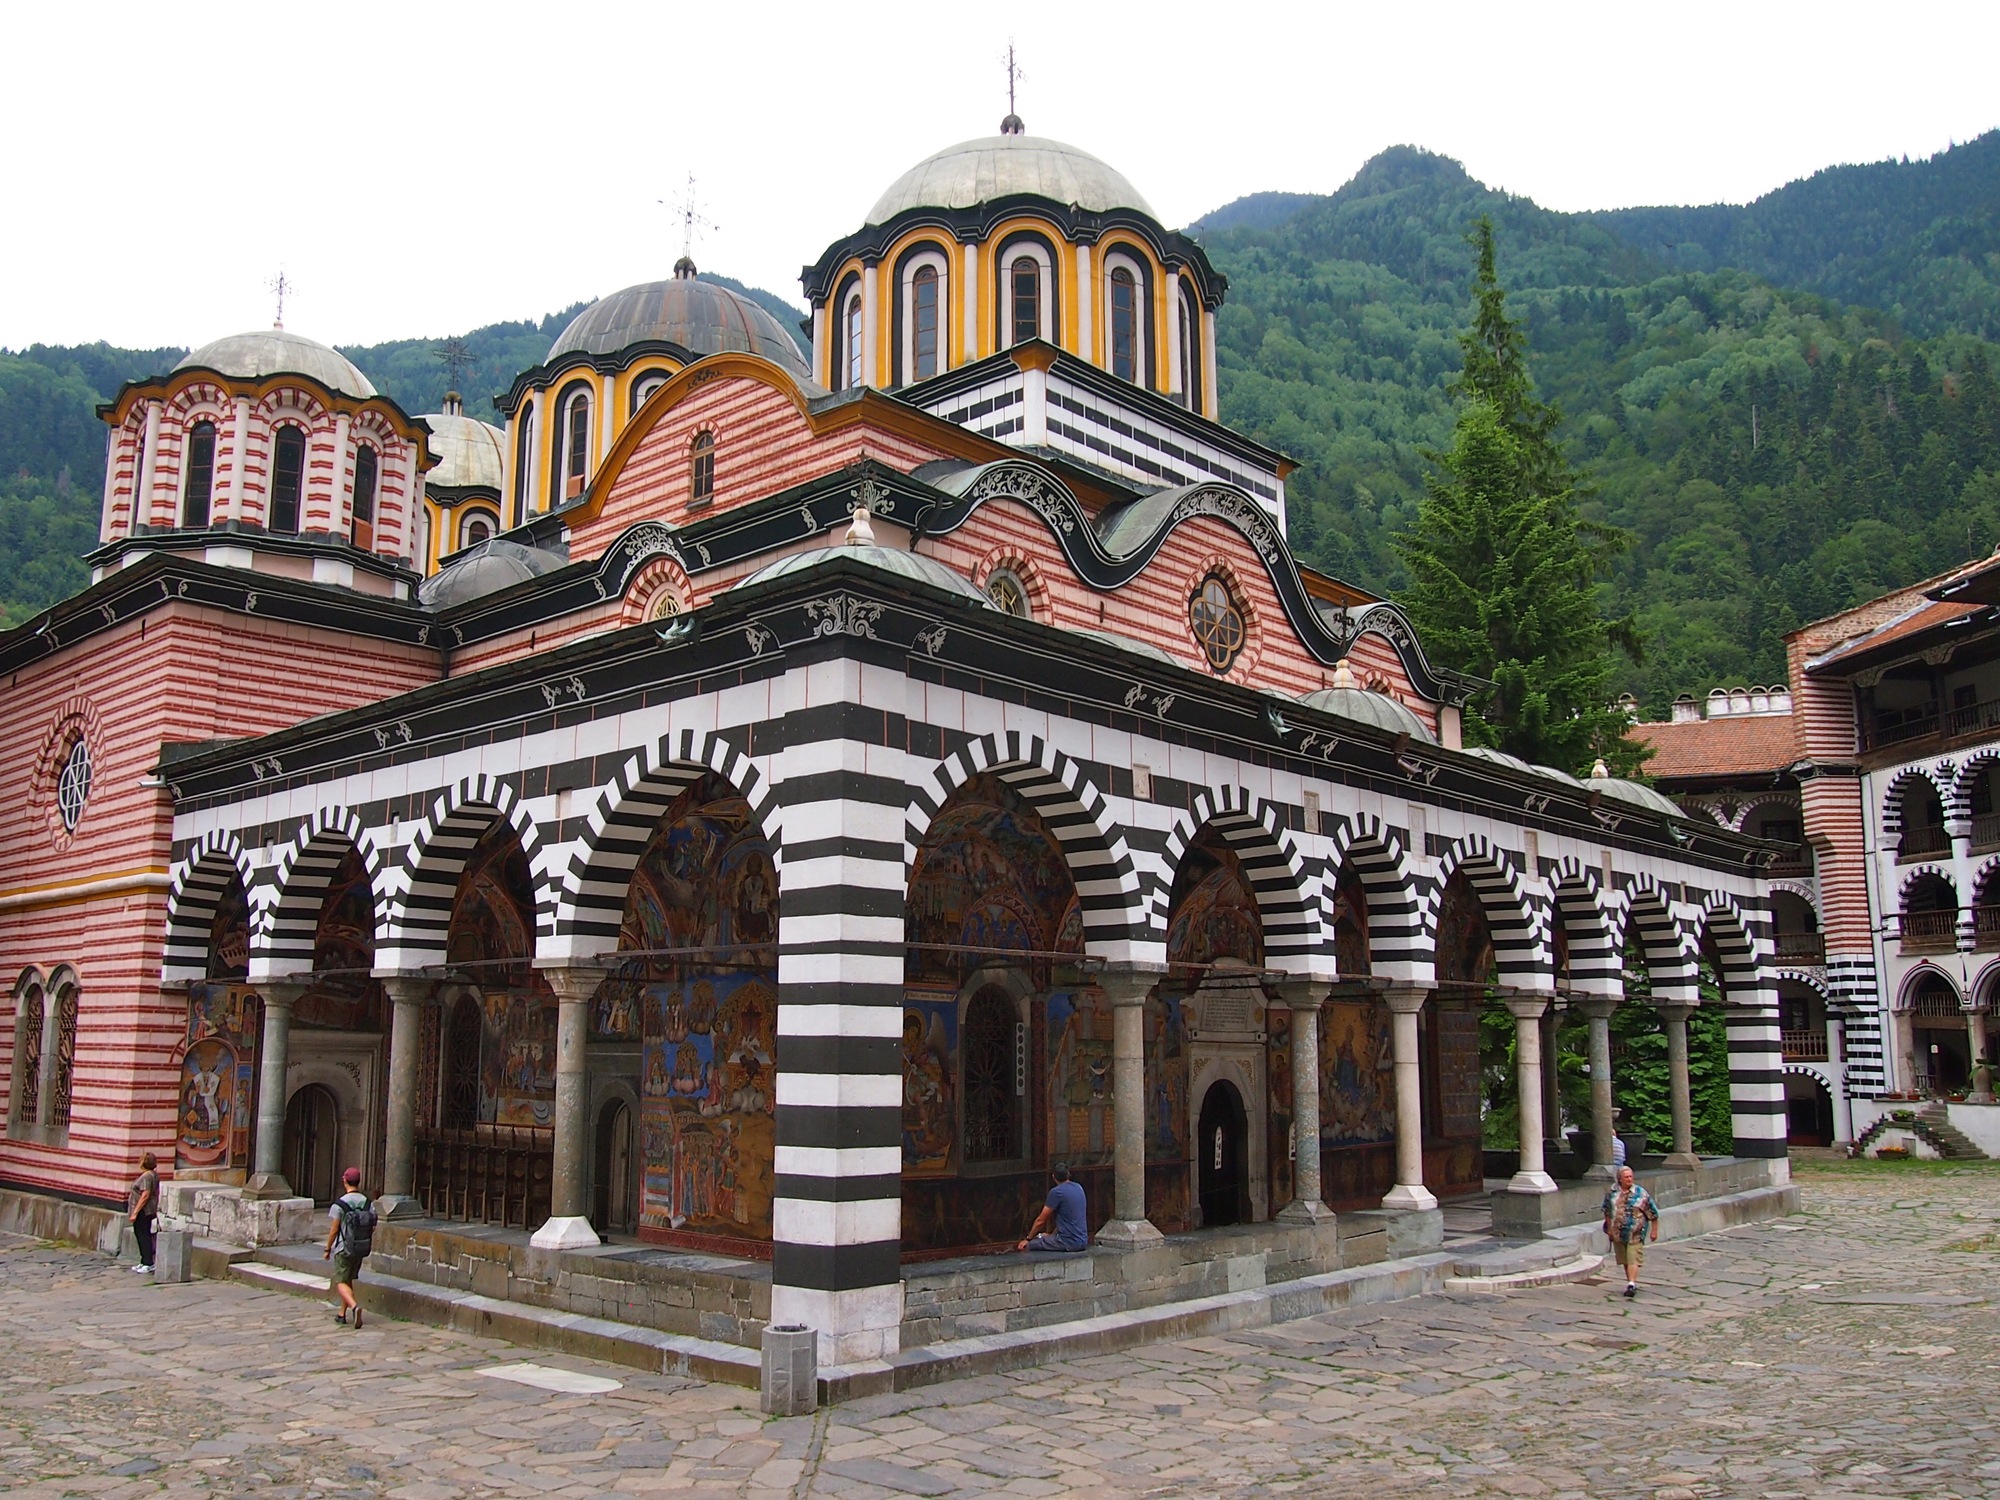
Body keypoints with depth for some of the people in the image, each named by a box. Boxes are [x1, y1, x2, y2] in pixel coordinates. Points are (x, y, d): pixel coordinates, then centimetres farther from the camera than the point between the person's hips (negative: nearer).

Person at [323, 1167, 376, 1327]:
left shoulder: (340, 1204, -14)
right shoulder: (368, 1203, 1)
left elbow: (334, 1230, -12)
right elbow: (373, 1227, 2)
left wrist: (327, 1249, 0)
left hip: (344, 1248, -5)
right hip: (361, 1249, 5)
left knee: (341, 1282, -1)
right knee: (349, 1280, 19)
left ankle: (354, 1306, -25)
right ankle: (342, 1314, 23)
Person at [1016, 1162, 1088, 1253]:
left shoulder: (1056, 1192, -12)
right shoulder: (1079, 1187, 10)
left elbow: (1040, 1220, -4)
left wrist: (1028, 1239, 9)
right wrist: (1052, 1234, 28)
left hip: (1069, 1242, -8)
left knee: (1025, 1245, -8)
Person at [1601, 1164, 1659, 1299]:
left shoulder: (1641, 1193, -6)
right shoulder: (1612, 1193, 2)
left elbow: (1653, 1213, 1)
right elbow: (1607, 1211, 14)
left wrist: (1654, 1230, 2)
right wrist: (1609, 1229, 12)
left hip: (1636, 1234, -4)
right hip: (1618, 1234, 4)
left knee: (1633, 1260, -12)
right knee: (1624, 1260, 12)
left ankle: (1632, 1284, -13)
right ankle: (1632, 1282, 25)